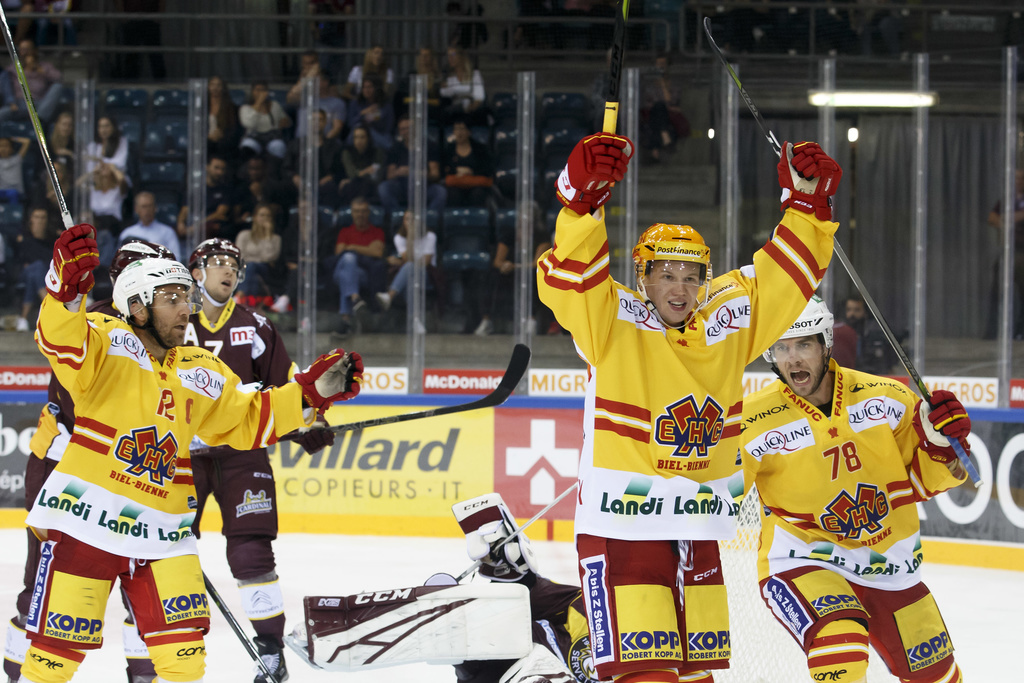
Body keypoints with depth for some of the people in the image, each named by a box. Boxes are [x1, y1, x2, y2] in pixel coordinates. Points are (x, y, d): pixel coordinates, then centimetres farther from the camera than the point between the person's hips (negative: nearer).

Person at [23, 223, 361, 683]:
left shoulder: (202, 375, 14)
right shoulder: (108, 342, -5)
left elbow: (248, 420, 22)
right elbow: (62, 343, -25)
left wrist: (311, 393, 11)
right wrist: (68, 289, -45)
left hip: (161, 532, 5)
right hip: (86, 522, -5)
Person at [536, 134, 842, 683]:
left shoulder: (726, 319, 7)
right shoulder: (612, 322, -7)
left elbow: (784, 277, 14)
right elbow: (568, 280, -24)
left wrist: (807, 204, 2)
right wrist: (583, 199, -37)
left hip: (698, 531, 6)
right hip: (620, 528, -6)